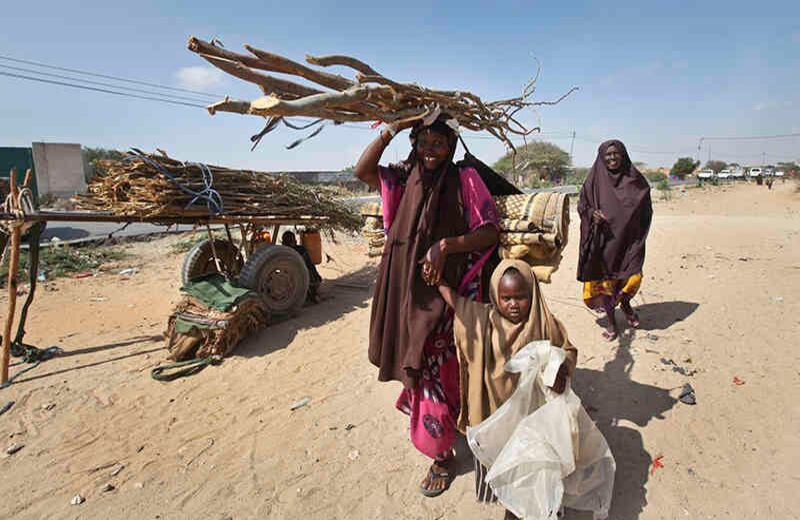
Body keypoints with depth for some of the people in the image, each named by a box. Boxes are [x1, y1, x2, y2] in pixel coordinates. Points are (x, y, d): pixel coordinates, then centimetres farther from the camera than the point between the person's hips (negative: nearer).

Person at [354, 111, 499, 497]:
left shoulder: (465, 180, -6)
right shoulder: (406, 179, 6)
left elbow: (490, 232, -10)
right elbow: (362, 170, -4)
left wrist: (446, 245, -22)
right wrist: (392, 130, -10)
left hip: (447, 292, -5)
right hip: (409, 292, 5)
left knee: (439, 370, 4)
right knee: (418, 364, 19)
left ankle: (442, 454, 25)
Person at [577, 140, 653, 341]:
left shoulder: (635, 179, 4)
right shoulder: (595, 180, 1)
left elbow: (646, 207, 10)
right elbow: (582, 205, 3)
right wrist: (592, 213, -18)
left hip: (628, 238, 1)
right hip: (604, 240, -1)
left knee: (631, 277, 0)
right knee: (605, 277, 3)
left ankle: (625, 304, 36)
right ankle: (611, 322, 20)